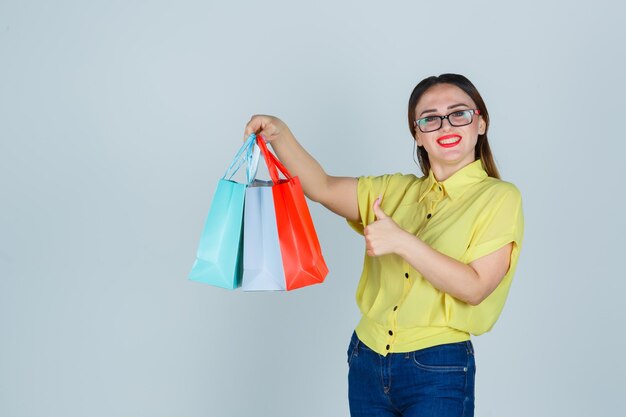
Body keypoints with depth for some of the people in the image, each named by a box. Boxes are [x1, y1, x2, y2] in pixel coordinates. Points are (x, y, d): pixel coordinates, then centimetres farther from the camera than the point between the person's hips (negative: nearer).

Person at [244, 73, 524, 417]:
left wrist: (402, 242, -21)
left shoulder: (498, 197, -5)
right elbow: (321, 187, 3)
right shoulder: (396, 190, 10)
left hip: (437, 374, -4)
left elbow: (475, 288, -14)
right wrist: (280, 135, -12)